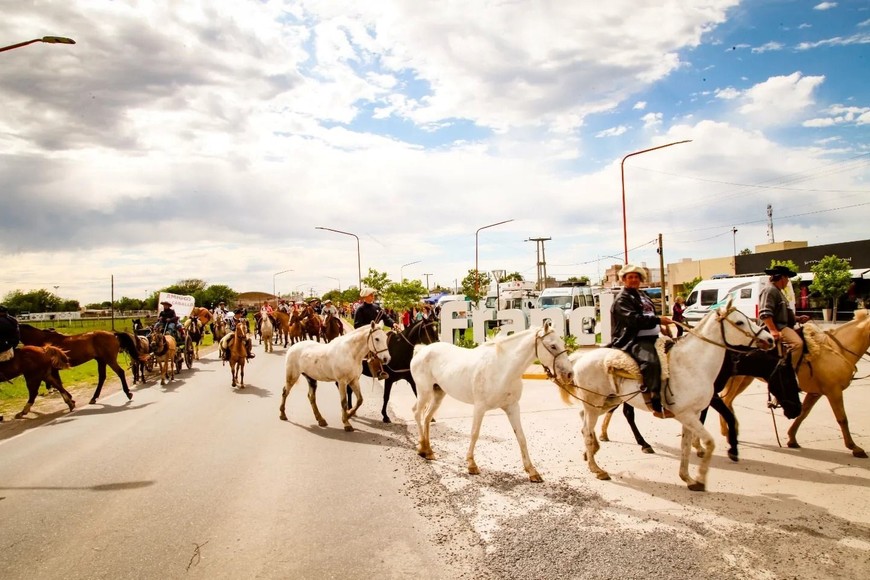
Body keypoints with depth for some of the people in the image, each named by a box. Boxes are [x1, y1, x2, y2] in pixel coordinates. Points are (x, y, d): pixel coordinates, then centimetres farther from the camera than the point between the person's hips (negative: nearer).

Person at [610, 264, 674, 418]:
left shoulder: (642, 295, 25)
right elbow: (634, 319, -20)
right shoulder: (622, 299, -5)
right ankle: (657, 406, -37)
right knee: (651, 362, -35)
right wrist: (658, 320, -23)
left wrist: (660, 327, 15)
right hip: (634, 340, -11)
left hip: (650, 337, 11)